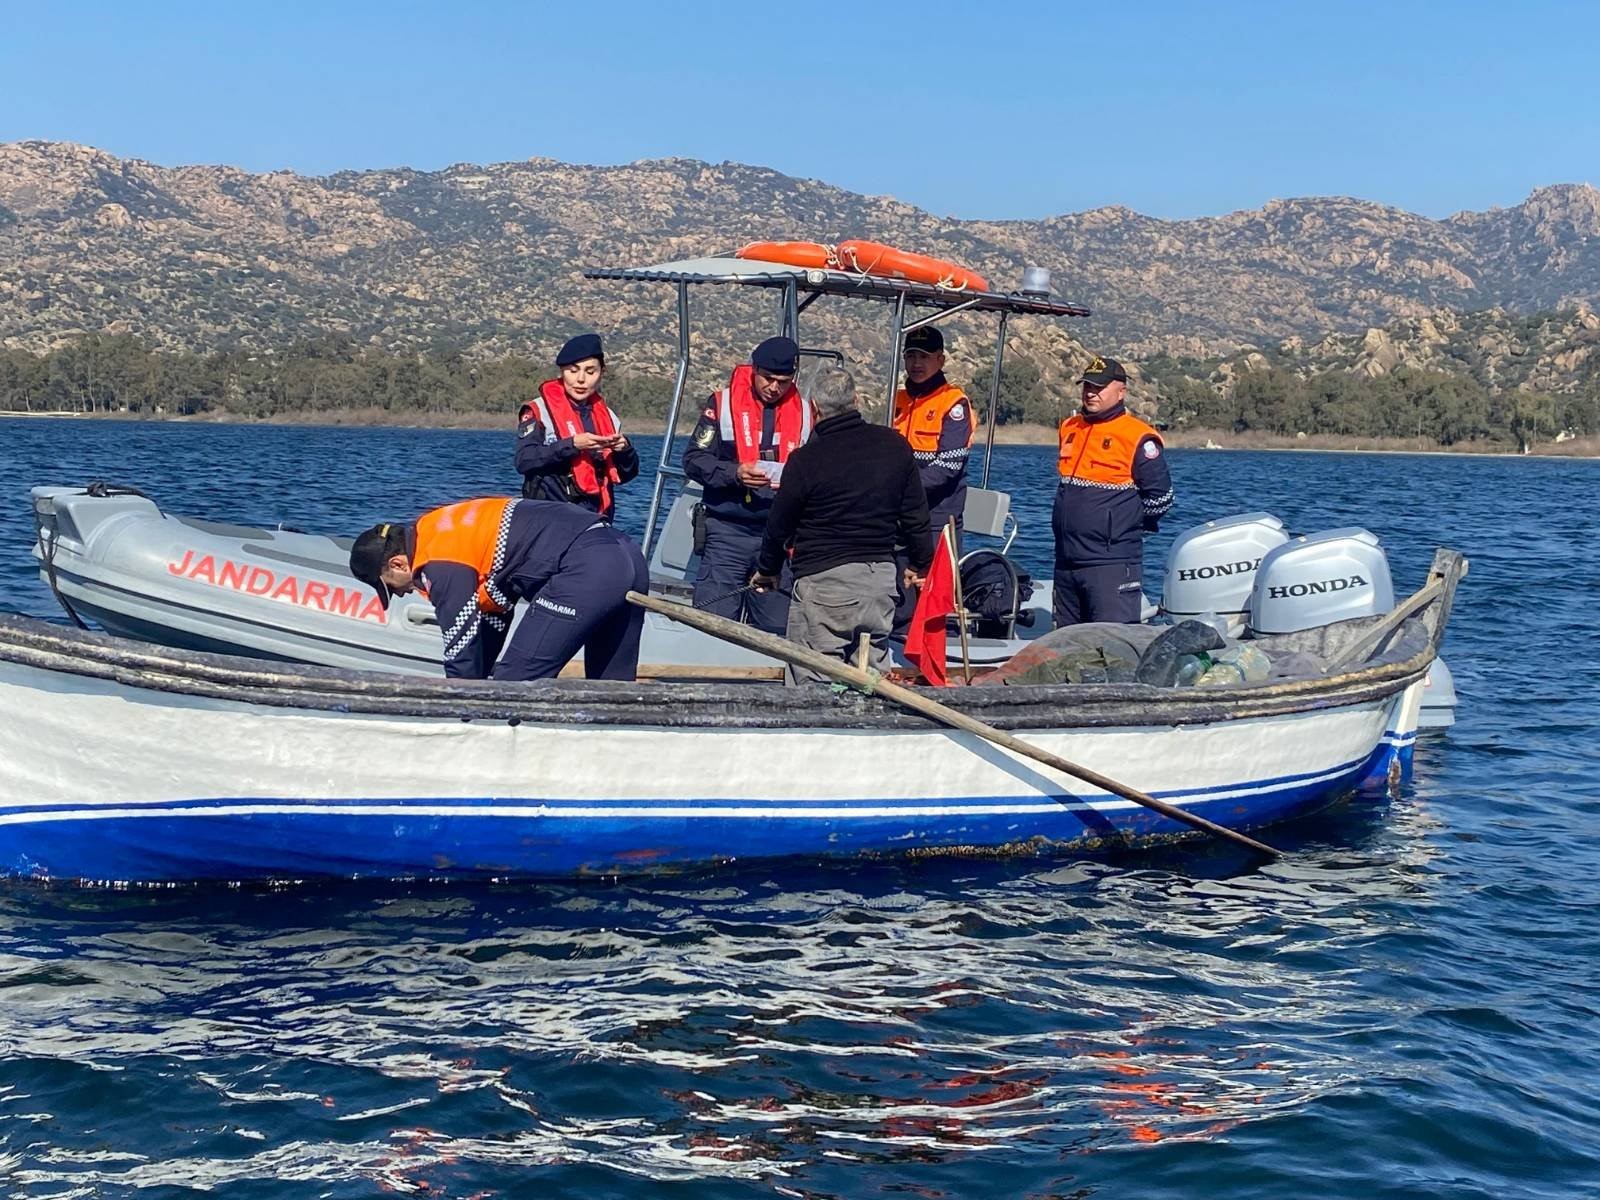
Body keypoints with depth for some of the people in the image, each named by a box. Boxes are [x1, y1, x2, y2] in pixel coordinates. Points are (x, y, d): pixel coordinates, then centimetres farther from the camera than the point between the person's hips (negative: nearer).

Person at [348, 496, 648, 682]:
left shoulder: (440, 566, -5)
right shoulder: (449, 531, 24)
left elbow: (461, 651, -2)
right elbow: (493, 620, 28)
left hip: (587, 569, -10)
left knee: (515, 683, -5)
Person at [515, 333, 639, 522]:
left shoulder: (607, 416, 14)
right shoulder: (539, 410, 0)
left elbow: (627, 474, 16)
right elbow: (524, 460, -14)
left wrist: (624, 449, -5)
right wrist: (572, 445, -22)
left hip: (596, 516, 5)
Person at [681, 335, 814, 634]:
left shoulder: (804, 413, 7)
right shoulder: (723, 404, 1)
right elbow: (694, 460, -3)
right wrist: (734, 473, -19)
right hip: (727, 532, -2)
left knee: (777, 626, 4)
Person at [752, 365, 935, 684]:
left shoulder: (805, 460, -10)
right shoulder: (895, 445, 4)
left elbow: (780, 525, 1)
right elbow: (916, 515, 11)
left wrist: (767, 571, 19)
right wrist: (921, 563, 26)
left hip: (824, 579, -5)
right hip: (881, 579, 5)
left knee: (813, 684, -1)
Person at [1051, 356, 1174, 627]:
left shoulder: (1137, 437, -9)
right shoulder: (1069, 428, 13)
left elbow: (1160, 498, -8)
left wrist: (1124, 525, 1)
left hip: (1112, 565, -8)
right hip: (1066, 561, 8)